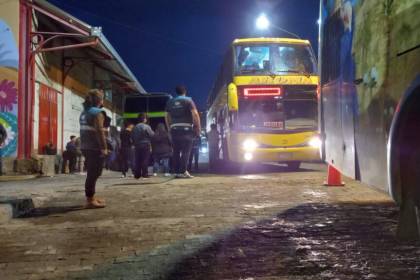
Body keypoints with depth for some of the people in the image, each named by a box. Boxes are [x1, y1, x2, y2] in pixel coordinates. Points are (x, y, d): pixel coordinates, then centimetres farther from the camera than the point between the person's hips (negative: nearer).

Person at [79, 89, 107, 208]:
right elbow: (99, 131, -20)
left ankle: (91, 198, 25)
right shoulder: (97, 112, -12)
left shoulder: (84, 112, 16)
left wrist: (83, 145, 17)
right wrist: (104, 148, -20)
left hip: (86, 147, 9)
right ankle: (90, 200, -6)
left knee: (92, 173, 18)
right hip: (94, 148, -9)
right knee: (93, 174, -7)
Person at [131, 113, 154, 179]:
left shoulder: (135, 127, 7)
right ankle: (144, 174, -5)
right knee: (145, 160, -3)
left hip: (137, 145, 5)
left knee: (138, 160, 7)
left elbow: (132, 136, 10)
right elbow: (152, 135, -9)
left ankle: (137, 174, 7)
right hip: (145, 145, -5)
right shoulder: (146, 127, -9)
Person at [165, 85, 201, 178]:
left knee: (176, 151, 7)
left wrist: (170, 128, 21)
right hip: (186, 129, -4)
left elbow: (167, 117, 16)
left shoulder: (170, 102, 15)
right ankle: (183, 171, -14)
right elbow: (195, 114, -8)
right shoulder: (188, 100, 1)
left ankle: (176, 172, 7)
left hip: (174, 129, 4)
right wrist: (198, 128, -3)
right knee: (185, 151, -6)